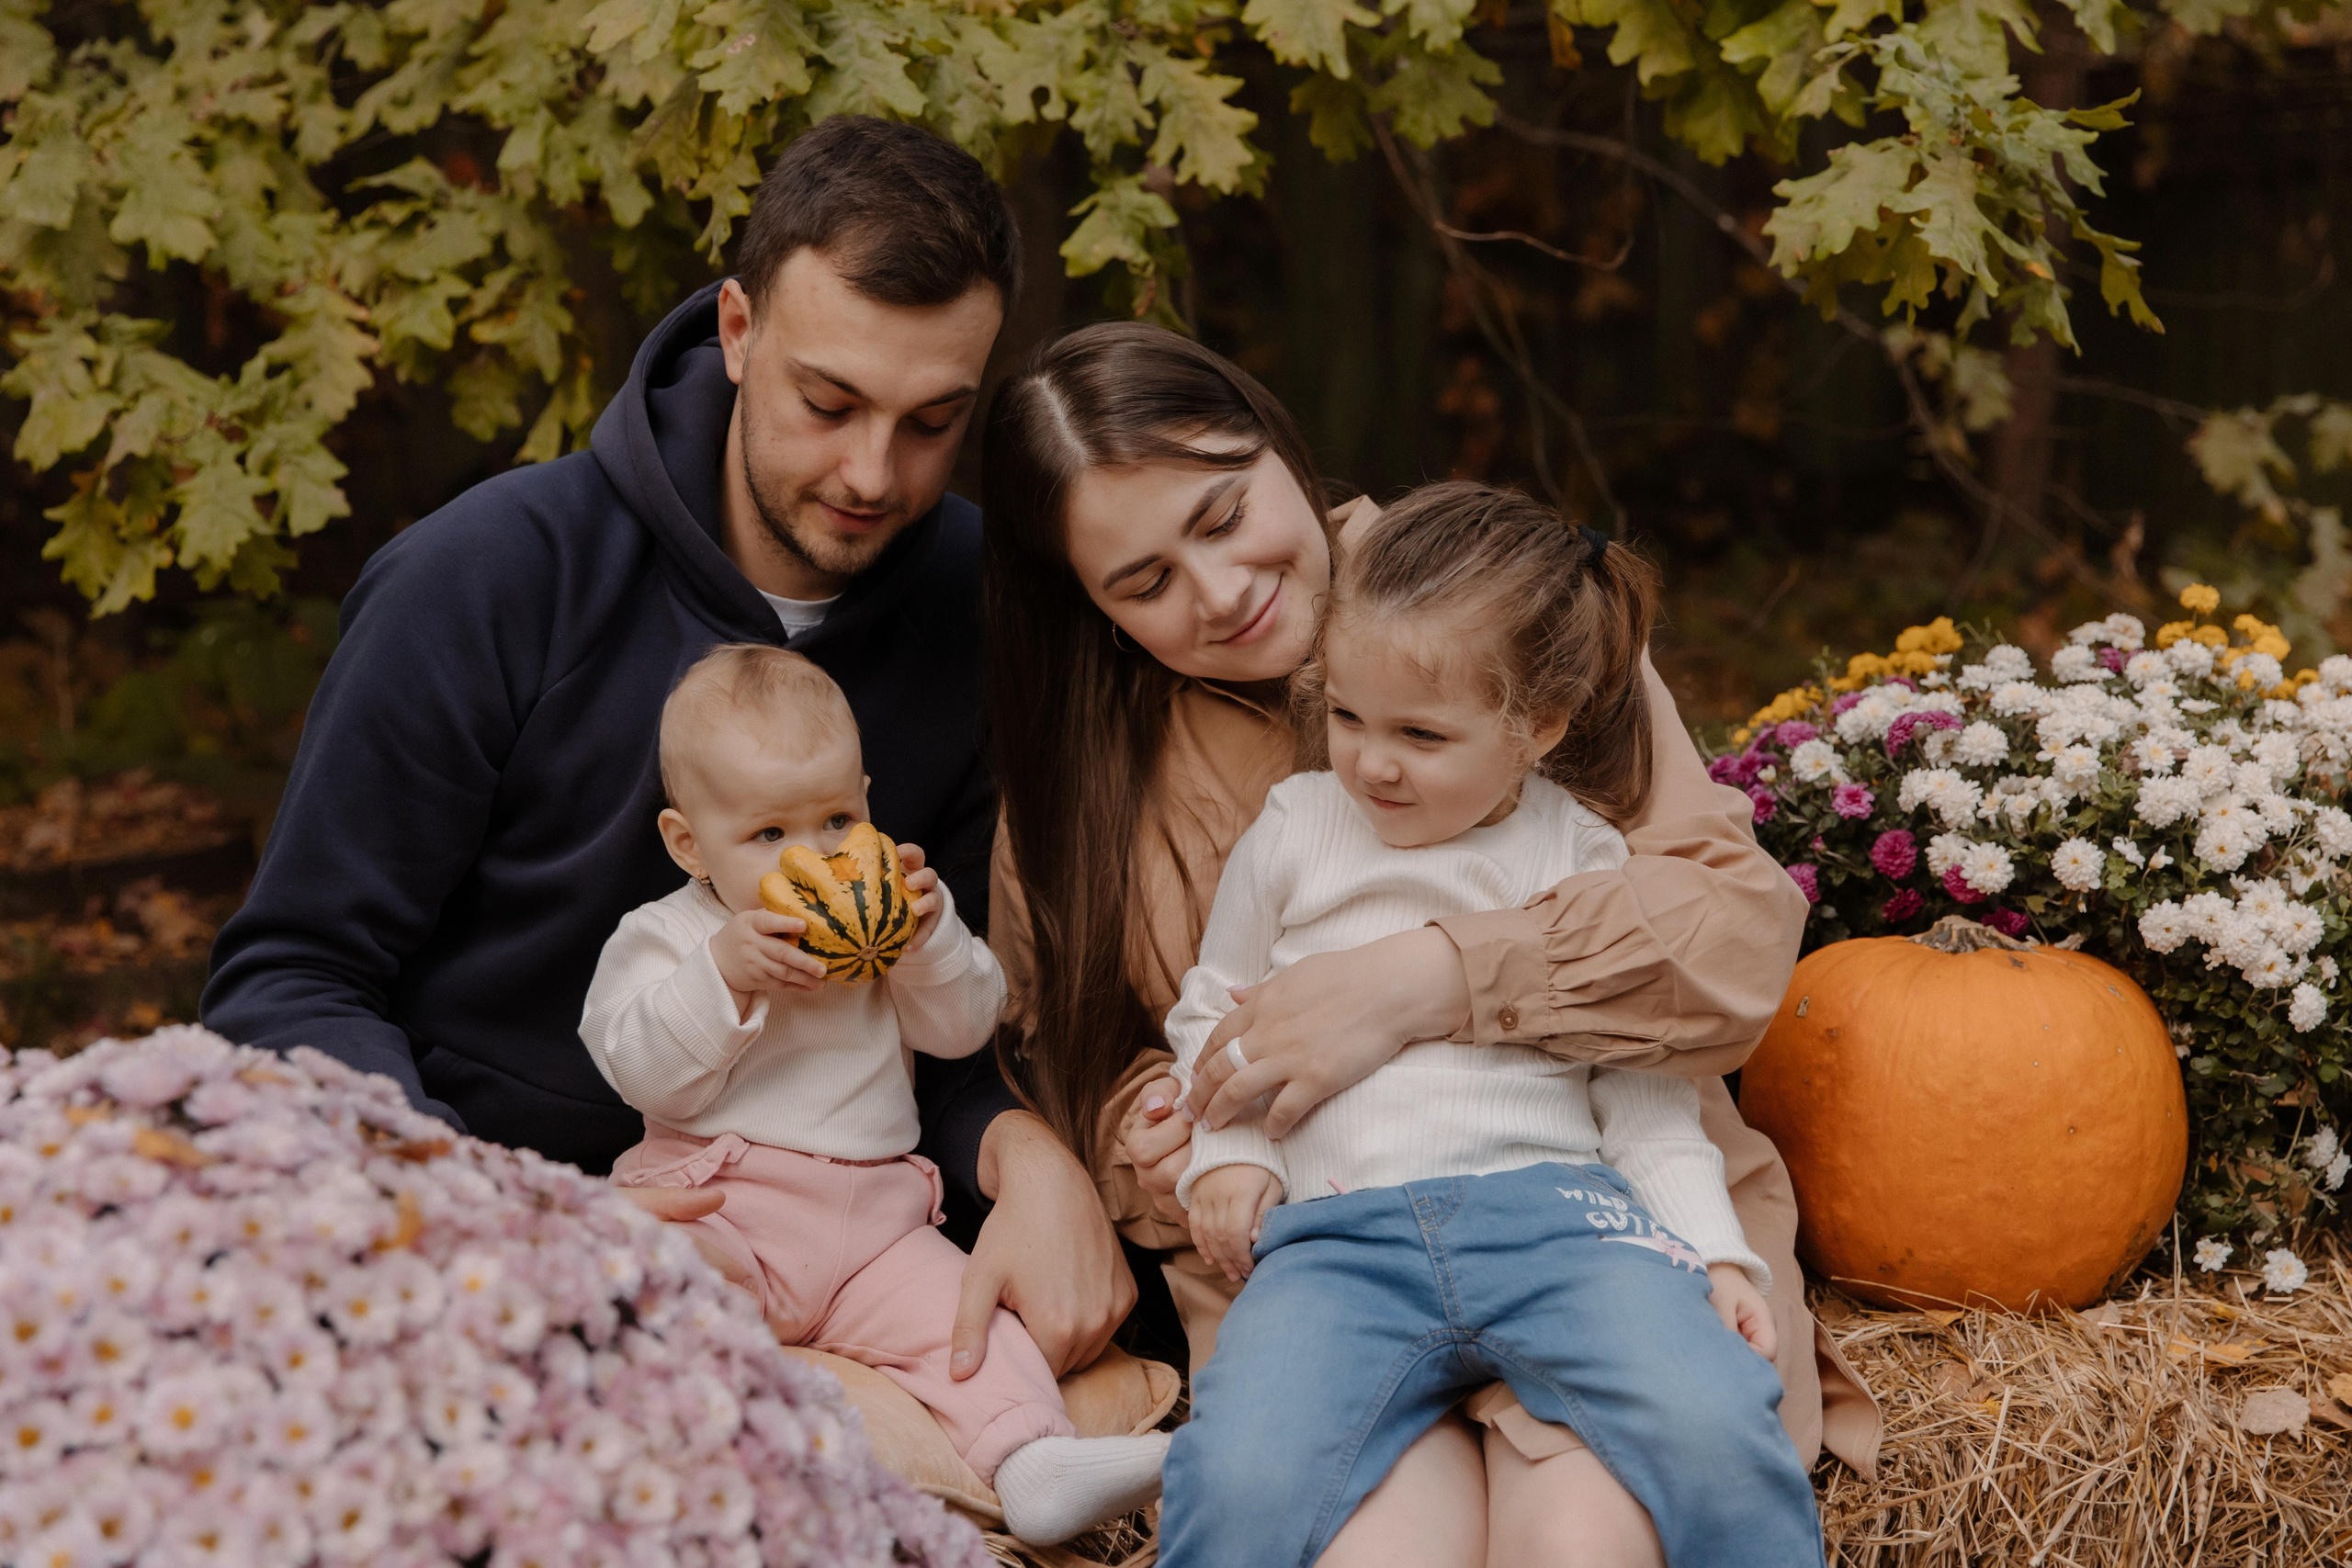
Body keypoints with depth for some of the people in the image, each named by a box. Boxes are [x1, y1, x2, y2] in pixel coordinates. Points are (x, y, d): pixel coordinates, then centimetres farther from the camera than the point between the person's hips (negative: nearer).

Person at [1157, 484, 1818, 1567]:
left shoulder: (1582, 859, 11)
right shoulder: (1293, 829, 13)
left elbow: (1642, 1080, 15)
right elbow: (1210, 1010, 24)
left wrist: (1714, 1250, 4)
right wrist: (1227, 1148, 6)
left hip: (1554, 1203, 0)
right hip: (1336, 1233, 0)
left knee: (1715, 1432, -27)